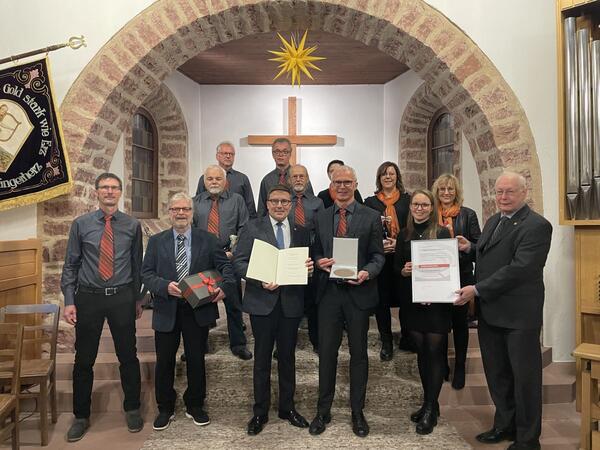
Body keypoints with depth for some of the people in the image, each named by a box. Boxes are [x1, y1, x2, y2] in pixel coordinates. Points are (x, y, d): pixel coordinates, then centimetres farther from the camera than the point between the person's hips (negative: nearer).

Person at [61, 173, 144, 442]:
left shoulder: (132, 226, 1)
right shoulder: (81, 224, 0)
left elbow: (137, 264, 6)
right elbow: (70, 265, 2)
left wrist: (138, 298, 7)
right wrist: (69, 301, -4)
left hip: (122, 298, 0)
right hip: (88, 298, 0)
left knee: (128, 356, 10)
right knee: (84, 360, 10)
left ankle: (132, 409, 30)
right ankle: (81, 416, 30)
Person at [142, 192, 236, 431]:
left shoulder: (208, 240, 3)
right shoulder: (156, 241, 5)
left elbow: (225, 266, 0)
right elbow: (146, 273, -1)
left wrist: (225, 287, -19)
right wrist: (165, 286, -19)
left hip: (199, 310, 0)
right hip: (166, 310, 1)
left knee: (196, 360, 12)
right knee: (164, 362, 11)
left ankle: (195, 406, 32)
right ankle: (165, 408, 31)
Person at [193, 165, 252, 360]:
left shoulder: (236, 200, 5)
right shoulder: (196, 202, 9)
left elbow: (244, 228, 0)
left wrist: (234, 250, -13)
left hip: (229, 258, -1)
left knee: (234, 303, 7)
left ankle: (238, 344, 21)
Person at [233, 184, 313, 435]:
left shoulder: (301, 232, 8)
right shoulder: (253, 228, 0)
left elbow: (307, 264, 12)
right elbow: (239, 261, -6)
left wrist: (309, 267, -11)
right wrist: (261, 281, -18)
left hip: (291, 302, 3)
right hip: (262, 301, -2)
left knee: (288, 356, 14)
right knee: (262, 358, 9)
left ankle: (287, 407, 31)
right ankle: (260, 412, 24)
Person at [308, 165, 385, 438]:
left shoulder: (371, 217, 0)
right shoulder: (320, 218, 8)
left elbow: (378, 256, -1)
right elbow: (315, 252, 12)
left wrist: (367, 273, -20)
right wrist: (319, 261, -10)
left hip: (358, 292, -2)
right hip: (328, 292, 2)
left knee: (358, 354, 11)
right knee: (326, 352, 10)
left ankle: (357, 413, 28)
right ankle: (323, 411, 26)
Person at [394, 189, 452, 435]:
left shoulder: (442, 233, -5)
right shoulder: (404, 235, 7)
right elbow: (396, 267, 10)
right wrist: (404, 270, -13)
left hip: (437, 302, -4)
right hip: (412, 302, 4)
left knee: (435, 352, 2)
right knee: (421, 352, 13)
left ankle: (431, 409, 14)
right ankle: (428, 402, 28)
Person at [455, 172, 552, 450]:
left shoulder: (536, 226, -14)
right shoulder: (493, 221, 13)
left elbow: (520, 268, -23)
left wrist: (477, 290, -22)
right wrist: (470, 248, 4)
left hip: (519, 315, -7)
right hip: (489, 312, 8)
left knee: (524, 377, 8)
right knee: (496, 374, 18)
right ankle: (505, 425, 36)